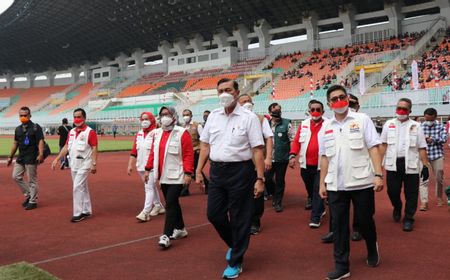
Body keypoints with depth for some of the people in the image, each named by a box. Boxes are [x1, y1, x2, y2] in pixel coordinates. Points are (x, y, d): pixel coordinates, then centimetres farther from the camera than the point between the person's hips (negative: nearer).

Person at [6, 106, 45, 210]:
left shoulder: (36, 127, -7)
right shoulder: (18, 129, 13)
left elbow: (40, 141, -16)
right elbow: (15, 143, 20)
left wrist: (41, 154, -30)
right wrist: (10, 157, 20)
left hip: (31, 158, -7)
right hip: (21, 157, 7)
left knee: (32, 180, -2)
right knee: (16, 176, 8)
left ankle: (33, 201, 10)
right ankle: (28, 195, 23)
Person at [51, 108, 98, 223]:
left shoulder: (90, 131, -10)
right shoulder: (71, 132, 12)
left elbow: (94, 148, -14)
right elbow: (66, 147, 15)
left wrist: (94, 164, -20)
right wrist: (57, 159, 9)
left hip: (84, 164, -7)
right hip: (73, 165, 7)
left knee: (77, 187, -10)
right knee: (82, 188, 14)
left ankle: (78, 213, -3)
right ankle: (86, 211, 24)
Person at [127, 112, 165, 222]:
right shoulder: (139, 134, 11)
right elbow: (134, 151, 13)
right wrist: (130, 165, 10)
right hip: (141, 166, 7)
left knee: (149, 187, -9)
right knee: (151, 186, 17)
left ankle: (145, 213, -8)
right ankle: (158, 206, 32)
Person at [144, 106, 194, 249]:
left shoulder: (182, 133, -11)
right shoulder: (157, 133, 10)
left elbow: (188, 154, -14)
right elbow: (153, 152, 15)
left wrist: (188, 173, -19)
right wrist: (148, 169, 12)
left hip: (176, 177, -7)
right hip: (163, 176, 7)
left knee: (170, 204, -10)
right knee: (172, 203, 16)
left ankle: (166, 236, -6)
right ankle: (180, 229, 31)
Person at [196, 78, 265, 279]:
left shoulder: (249, 118, -7)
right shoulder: (213, 116, 8)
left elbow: (258, 150, -10)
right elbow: (205, 145, 13)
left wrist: (260, 179, -13)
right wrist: (199, 170, 8)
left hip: (240, 171, -5)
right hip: (217, 170, 5)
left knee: (239, 219, 4)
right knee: (214, 214, 9)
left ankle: (235, 262, 22)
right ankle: (233, 244, 38)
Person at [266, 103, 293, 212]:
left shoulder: (286, 124, -3)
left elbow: (293, 140, -2)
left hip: (282, 158, -2)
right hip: (268, 158, 2)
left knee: (280, 181, 6)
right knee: (267, 178, 3)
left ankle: (278, 202, 21)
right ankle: (274, 194, 31)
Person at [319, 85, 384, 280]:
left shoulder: (362, 119, 0)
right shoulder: (326, 126, 9)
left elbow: (373, 148, -5)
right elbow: (324, 157, 12)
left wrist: (378, 174, -14)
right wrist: (322, 183, 10)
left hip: (362, 182, -2)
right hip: (336, 185, 3)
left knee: (365, 221, 10)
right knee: (338, 225, 5)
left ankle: (372, 248, 41)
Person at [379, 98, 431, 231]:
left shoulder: (416, 126, 3)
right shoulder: (388, 124, 7)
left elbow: (422, 148, 2)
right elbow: (383, 145, 8)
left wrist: (425, 166, -4)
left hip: (411, 165, -1)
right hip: (393, 164, 1)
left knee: (411, 194, 4)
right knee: (392, 191, 5)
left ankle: (408, 218, 18)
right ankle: (397, 207, 36)